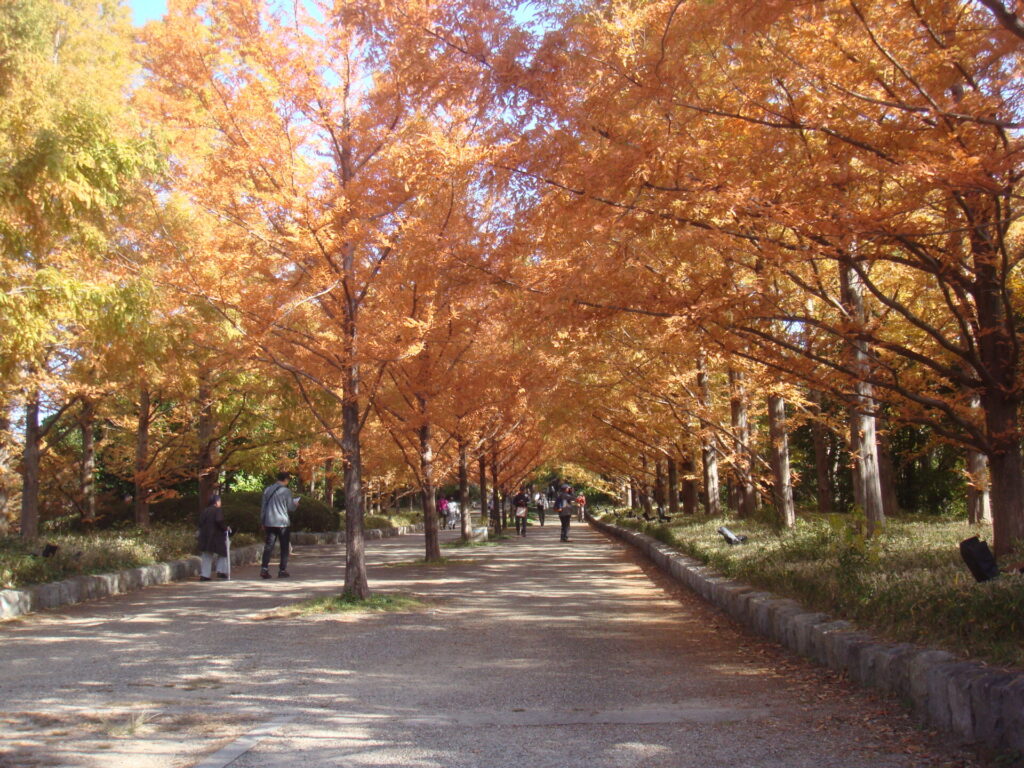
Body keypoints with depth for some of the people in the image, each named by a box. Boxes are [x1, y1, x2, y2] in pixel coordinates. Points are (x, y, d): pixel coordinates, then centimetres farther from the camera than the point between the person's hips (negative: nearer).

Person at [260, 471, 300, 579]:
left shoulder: (267, 489, 8)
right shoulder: (286, 491, -8)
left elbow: (263, 507, 11)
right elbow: (291, 508, -5)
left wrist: (262, 521, 18)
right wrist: (296, 505, 18)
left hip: (269, 522, 4)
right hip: (283, 523, -4)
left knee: (268, 546, 6)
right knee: (284, 547, 5)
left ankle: (264, 568, -7)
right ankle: (282, 570, 6)